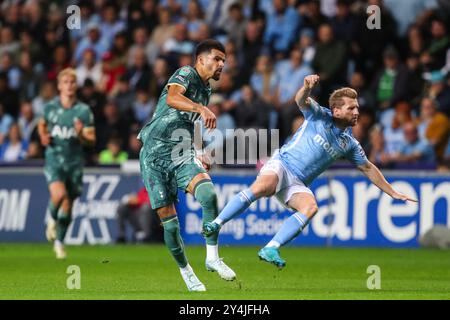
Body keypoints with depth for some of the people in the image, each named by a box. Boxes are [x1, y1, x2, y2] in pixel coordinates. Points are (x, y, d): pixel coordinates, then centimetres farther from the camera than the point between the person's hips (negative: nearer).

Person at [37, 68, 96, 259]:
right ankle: (52, 219, 7)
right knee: (59, 194, -26)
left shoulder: (84, 111, 0)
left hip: (75, 162, 1)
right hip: (54, 159, -1)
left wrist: (81, 135, -20)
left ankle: (59, 241, 26)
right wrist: (43, 137, 3)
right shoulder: (50, 107, 2)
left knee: (67, 206, 6)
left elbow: (92, 140, 1)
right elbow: (42, 124, 24)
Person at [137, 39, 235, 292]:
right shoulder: (186, 74, -6)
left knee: (208, 194, -25)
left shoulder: (206, 90, 18)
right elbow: (172, 98, -30)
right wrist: (201, 108, -46)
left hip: (182, 155, 5)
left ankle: (212, 257, -16)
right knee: (169, 221, -4)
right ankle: (185, 270, 16)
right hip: (155, 154, -5)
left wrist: (199, 156, 23)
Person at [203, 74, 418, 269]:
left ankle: (270, 249, -34)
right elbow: (301, 100, -19)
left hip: (298, 184, 4)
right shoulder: (319, 116, 0)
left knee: (310, 207, -28)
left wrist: (392, 192, 25)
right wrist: (307, 87, -42)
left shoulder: (349, 144, 12)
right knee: (260, 188, -36)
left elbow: (368, 168, 24)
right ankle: (216, 224, -32)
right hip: (281, 164, -4)